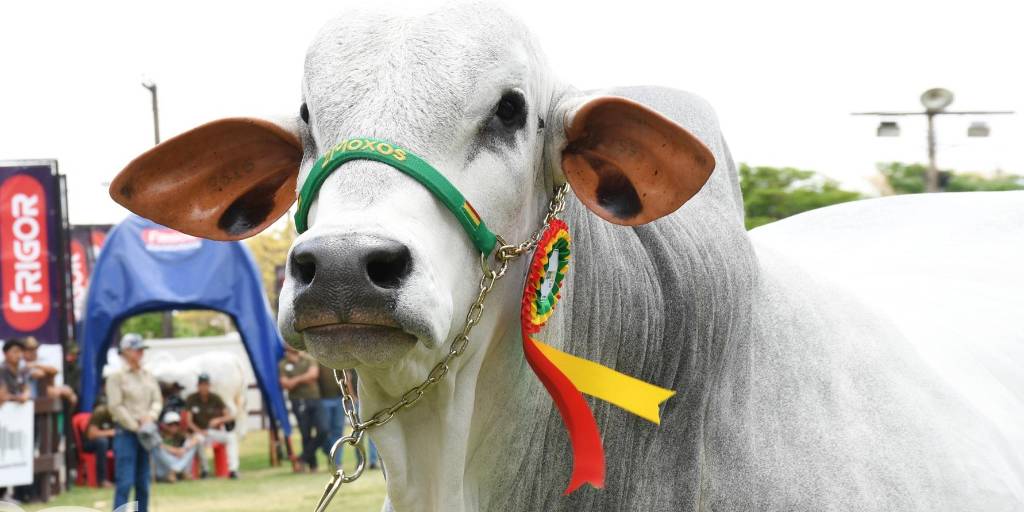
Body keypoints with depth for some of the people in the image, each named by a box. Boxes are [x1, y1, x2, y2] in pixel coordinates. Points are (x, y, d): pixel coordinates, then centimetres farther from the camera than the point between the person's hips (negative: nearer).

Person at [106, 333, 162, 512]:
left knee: (143, 482, 8)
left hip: (146, 431, 6)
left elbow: (157, 401, 13)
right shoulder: (117, 377, -5)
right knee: (125, 481, -11)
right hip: (126, 432, -6)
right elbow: (115, 407, -10)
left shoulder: (149, 376, 14)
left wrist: (150, 416, -8)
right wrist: (135, 426, -11)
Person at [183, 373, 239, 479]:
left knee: (232, 437, -26)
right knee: (198, 440, -38)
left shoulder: (215, 398, 1)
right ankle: (205, 468, -20)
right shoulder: (191, 399, -3)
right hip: (199, 432, -2)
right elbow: (189, 421, -8)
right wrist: (199, 431, -26)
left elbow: (229, 416, -4)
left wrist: (219, 420, -25)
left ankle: (233, 469, -31)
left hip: (216, 431, 2)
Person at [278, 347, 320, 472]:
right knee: (306, 434, -1)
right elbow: (286, 384, -5)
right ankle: (312, 464, 7)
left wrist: (296, 380, -7)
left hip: (314, 398, 2)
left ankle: (303, 459, 3)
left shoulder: (308, 360, 11)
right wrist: (302, 379, -6)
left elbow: (314, 373, -7)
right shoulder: (283, 365, 6)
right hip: (299, 401, -2)